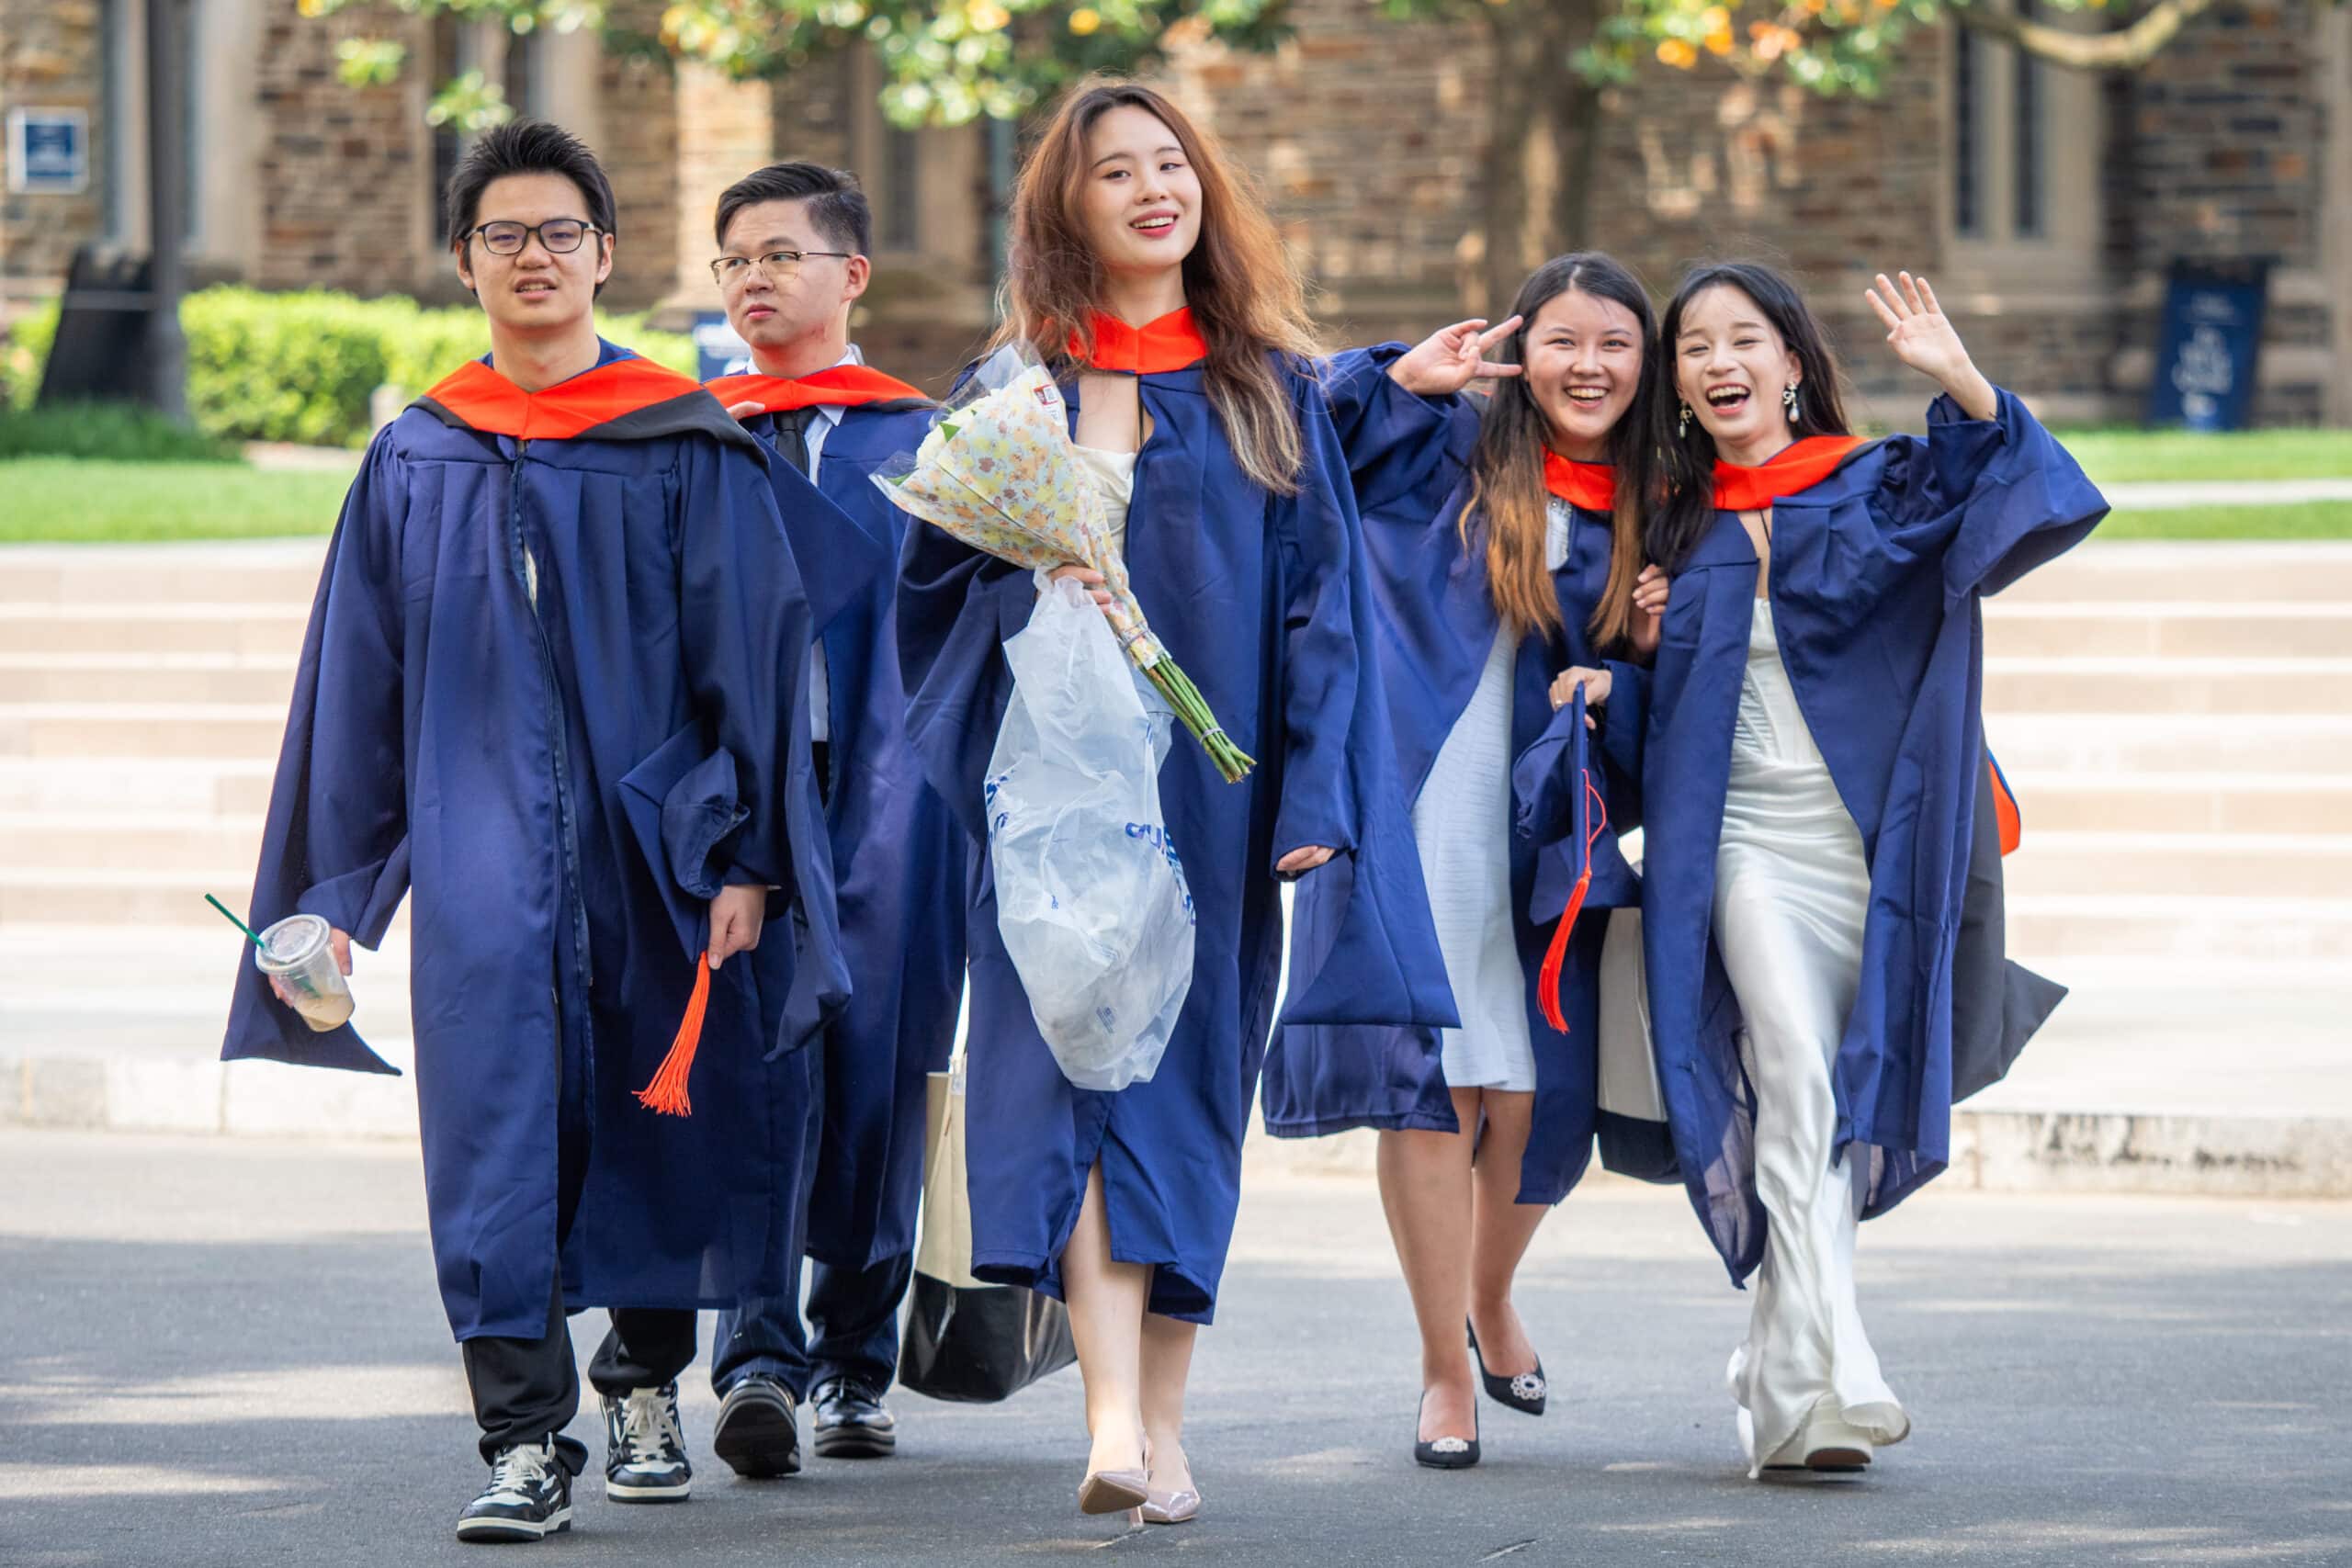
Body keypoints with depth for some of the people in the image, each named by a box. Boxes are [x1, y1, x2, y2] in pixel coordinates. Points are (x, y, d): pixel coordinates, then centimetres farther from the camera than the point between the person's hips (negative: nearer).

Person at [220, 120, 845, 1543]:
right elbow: (358, 680, 12)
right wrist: (336, 880, 10)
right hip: (485, 849, 1)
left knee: (658, 1132, 8)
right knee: (496, 1131, -11)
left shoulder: (689, 449, 1)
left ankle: (648, 1384, 32)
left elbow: (753, 655, -1)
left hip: (653, 838, -1)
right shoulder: (416, 462, 9)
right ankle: (525, 1442, -14)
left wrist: (749, 854, -8)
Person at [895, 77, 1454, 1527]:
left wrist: (1314, 795, -8)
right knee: (1077, 1068, -14)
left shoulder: (1272, 390, 6)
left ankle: (1161, 1424, 10)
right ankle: (1119, 1418, -25)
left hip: (1216, 788, 0)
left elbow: (1324, 597, 2)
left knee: (1188, 1089, 3)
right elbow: (934, 579, 12)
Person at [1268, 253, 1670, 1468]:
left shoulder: (1647, 515, 11)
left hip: (1545, 842, 3)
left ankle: (1491, 1300, 33)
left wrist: (1653, 644, -2)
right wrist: (1400, 374, -10)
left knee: (1542, 1097, 1)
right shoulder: (1441, 448, 3)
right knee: (1431, 1078, -5)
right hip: (1417, 813, -3)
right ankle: (1445, 1367, 7)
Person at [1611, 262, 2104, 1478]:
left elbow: (2005, 495, -15)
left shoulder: (1877, 488, 5)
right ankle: (1824, 1378, -31)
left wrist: (1961, 384, -30)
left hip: (1875, 842, 0)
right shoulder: (1681, 530, 13)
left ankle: (1778, 1379, 22)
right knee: (1797, 1080, -20)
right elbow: (1666, 708, 23)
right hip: (1751, 844, 0)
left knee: (1841, 1113, 5)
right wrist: (1617, 683, 2)